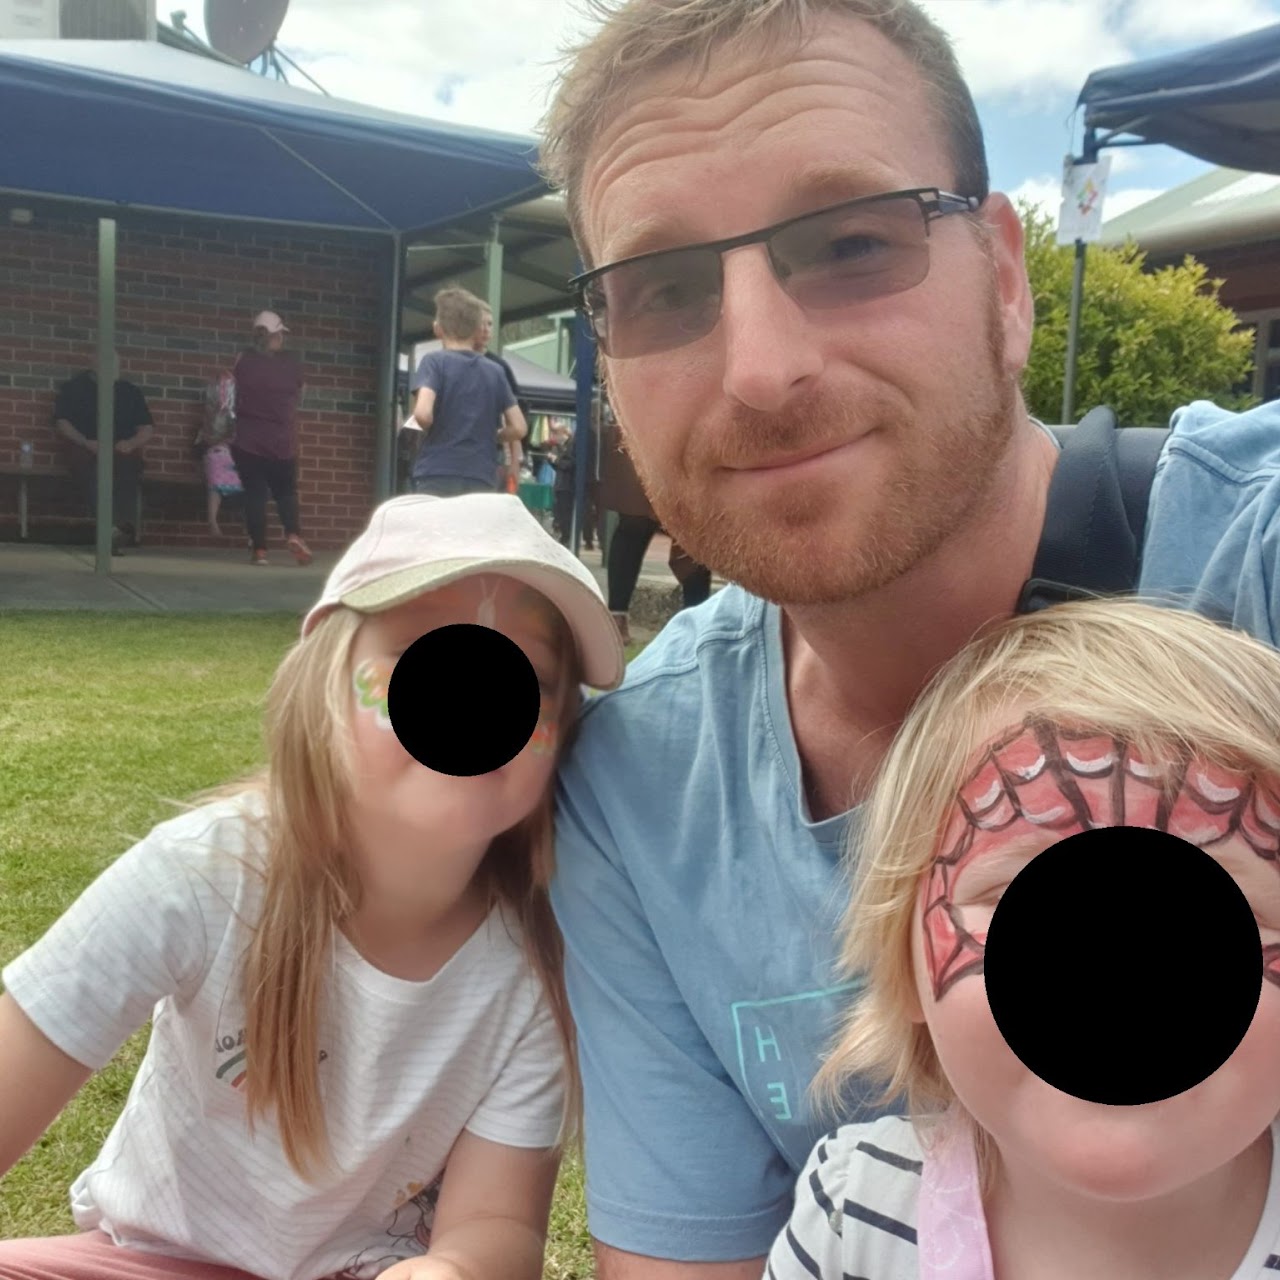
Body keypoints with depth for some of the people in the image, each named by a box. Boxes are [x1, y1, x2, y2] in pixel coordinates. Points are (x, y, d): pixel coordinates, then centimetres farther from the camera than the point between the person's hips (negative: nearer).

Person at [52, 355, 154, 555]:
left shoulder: (131, 391, 21)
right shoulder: (73, 387, 16)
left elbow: (148, 429, 15)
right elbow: (61, 423, 6)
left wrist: (131, 443, -7)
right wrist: (86, 443, -11)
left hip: (123, 451, 1)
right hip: (86, 452, -1)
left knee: (127, 468, -36)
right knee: (93, 470, -38)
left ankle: (118, 527, -55)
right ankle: (113, 526, -58)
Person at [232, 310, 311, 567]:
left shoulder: (243, 361, -3)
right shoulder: (290, 364, -3)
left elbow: (238, 397, 8)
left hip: (249, 440, -1)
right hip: (283, 442, 1)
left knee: (254, 493, 3)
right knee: (286, 492, 11)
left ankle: (259, 549, -3)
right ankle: (293, 535, -13)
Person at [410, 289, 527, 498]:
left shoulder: (435, 361, -2)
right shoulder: (495, 371, 10)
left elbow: (423, 413, -17)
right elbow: (519, 428, 7)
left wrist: (433, 430, 4)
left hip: (437, 477, -3)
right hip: (480, 480, 3)